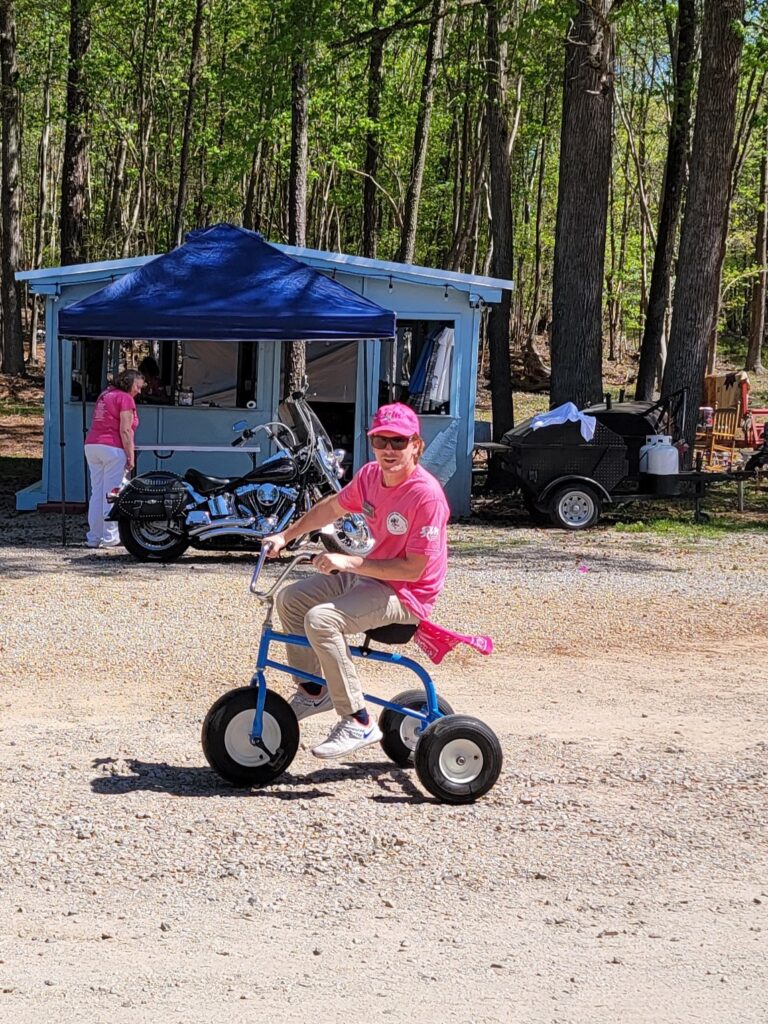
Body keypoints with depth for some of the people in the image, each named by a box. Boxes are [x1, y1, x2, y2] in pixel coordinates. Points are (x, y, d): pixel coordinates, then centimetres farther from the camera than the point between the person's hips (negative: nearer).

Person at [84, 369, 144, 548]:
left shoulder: (105, 395, 19)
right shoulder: (125, 399, -6)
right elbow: (125, 431, -12)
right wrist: (131, 457, -10)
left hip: (91, 445, 8)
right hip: (112, 448, -8)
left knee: (96, 493, 8)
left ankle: (94, 537, 8)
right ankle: (109, 538, -2)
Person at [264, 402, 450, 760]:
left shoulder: (426, 495, -25)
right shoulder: (370, 475, -1)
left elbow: (414, 569, -26)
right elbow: (332, 507, 18)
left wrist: (348, 562, -27)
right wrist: (285, 536, 13)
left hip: (406, 594, -9)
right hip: (369, 574, 9)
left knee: (320, 619, -28)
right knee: (290, 599, 10)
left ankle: (358, 723, -22)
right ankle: (313, 690, 25)